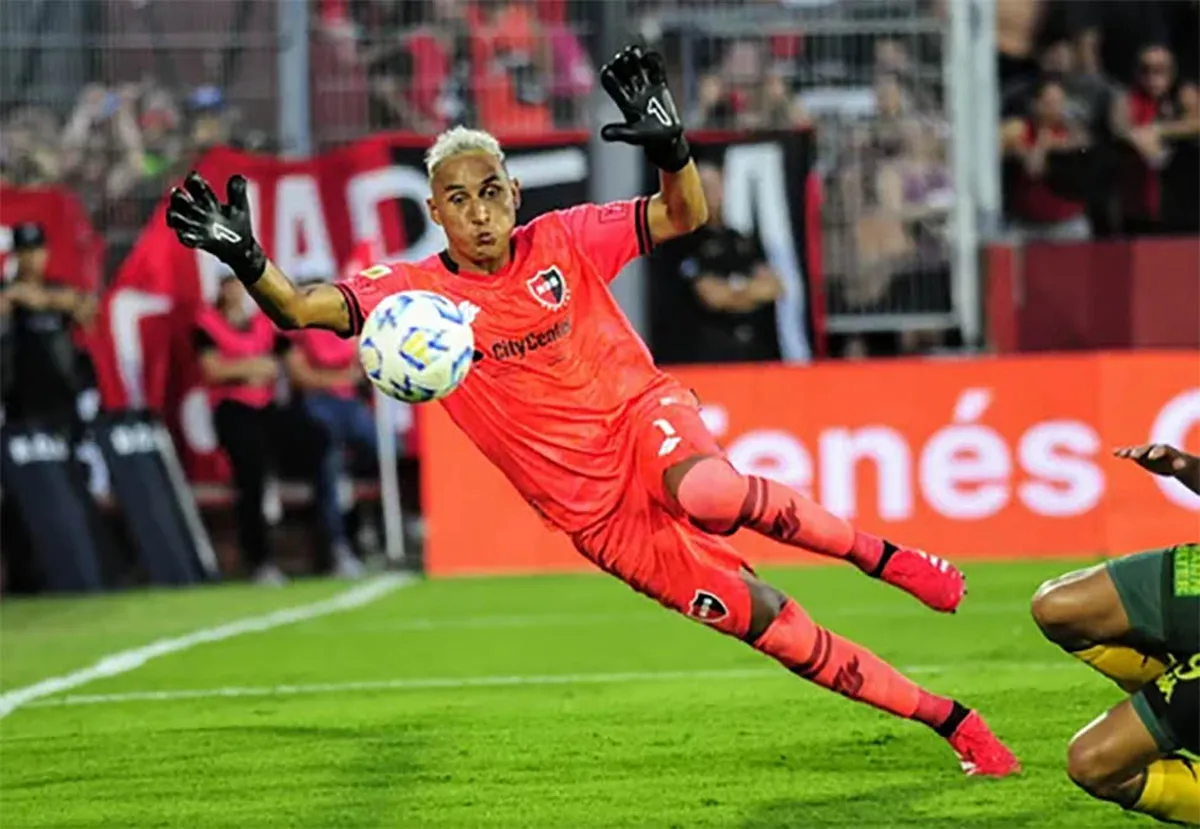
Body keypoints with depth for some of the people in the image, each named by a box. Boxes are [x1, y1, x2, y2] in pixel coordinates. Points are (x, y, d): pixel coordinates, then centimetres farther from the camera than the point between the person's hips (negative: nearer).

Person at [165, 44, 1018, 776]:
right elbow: (301, 309, -18)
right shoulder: (415, 293, -8)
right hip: (599, 516, 1)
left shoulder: (561, 241, -5)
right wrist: (247, 261, -38)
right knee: (769, 625, -7)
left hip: (642, 415, -1)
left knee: (710, 493, -40)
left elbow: (684, 217, -4)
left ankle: (879, 553, -14)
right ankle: (952, 721, 5)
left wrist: (669, 145, -23)